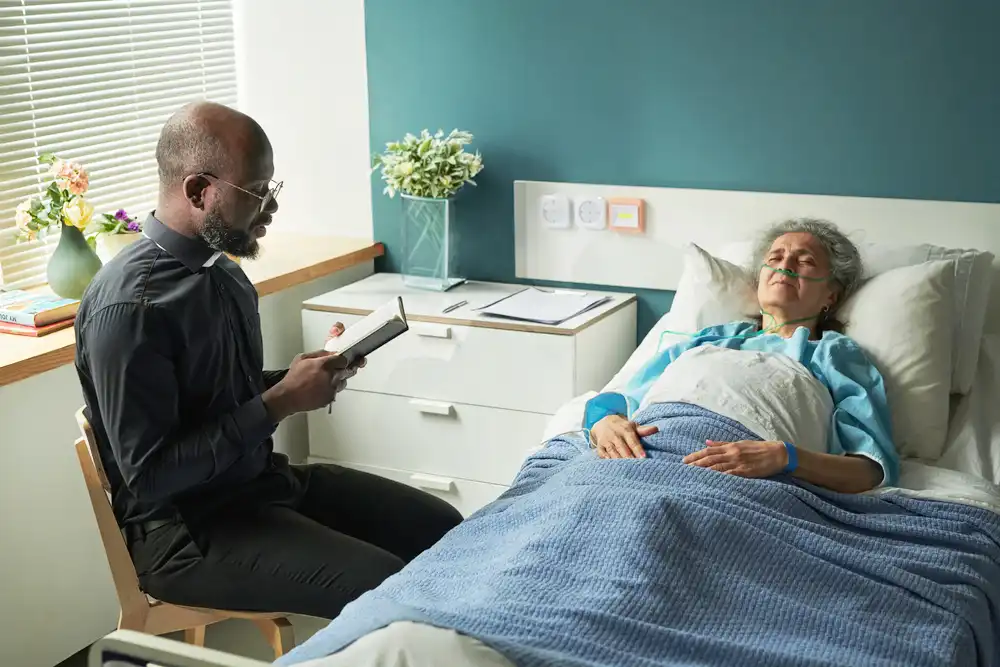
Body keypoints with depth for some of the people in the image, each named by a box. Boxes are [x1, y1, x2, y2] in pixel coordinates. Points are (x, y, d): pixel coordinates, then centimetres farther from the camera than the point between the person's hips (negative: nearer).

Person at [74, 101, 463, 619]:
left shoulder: (221, 268, 5)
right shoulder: (129, 305, -23)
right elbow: (150, 475, -24)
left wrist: (302, 378, -2)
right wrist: (281, 403, -22)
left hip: (263, 479, 9)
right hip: (186, 529, -9)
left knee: (442, 529, 5)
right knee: (387, 589, -22)